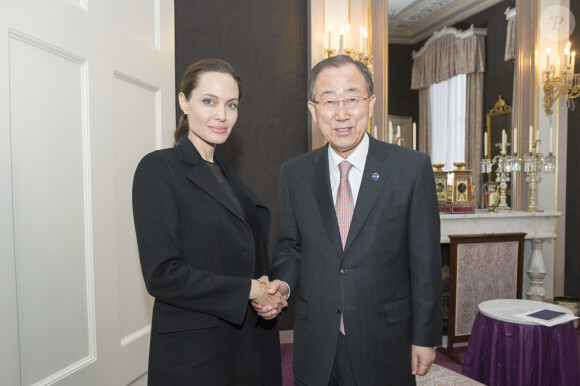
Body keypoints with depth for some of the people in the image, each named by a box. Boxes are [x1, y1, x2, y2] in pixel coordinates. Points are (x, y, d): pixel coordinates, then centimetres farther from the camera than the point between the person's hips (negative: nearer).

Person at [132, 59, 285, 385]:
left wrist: (268, 293, -3)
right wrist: (246, 290, -15)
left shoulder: (225, 173, 11)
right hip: (193, 350, -6)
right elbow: (161, 274, -18)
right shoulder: (159, 168, -12)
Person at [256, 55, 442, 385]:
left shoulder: (413, 168, -9)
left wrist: (425, 338, -4)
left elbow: (425, 261, -6)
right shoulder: (294, 173, 0)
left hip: (385, 345, -2)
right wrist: (282, 281, -11)